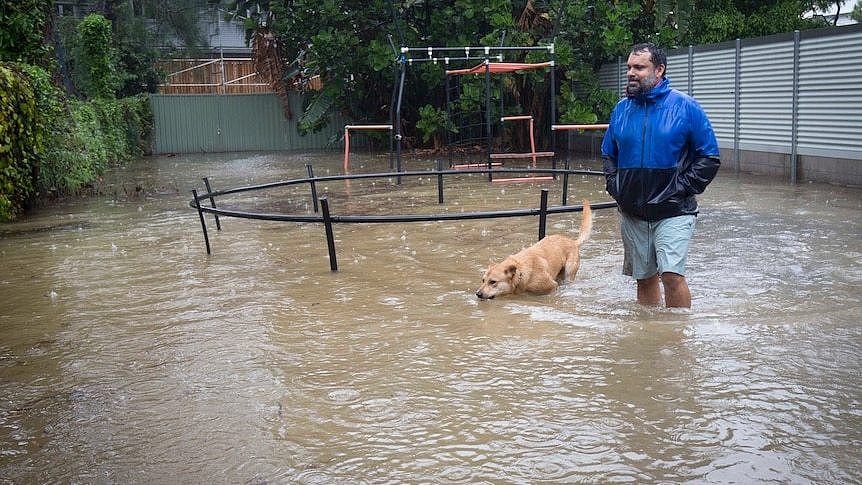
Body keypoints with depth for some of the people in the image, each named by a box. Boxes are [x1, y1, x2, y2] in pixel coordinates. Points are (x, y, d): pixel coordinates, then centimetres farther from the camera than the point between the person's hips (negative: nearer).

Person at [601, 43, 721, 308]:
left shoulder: (685, 106, -6)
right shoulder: (622, 109, 7)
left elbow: (710, 157, -4)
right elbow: (608, 154, 19)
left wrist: (681, 189, -12)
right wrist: (615, 188, 5)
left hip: (673, 212, -4)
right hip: (632, 213, 5)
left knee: (672, 274, -17)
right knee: (644, 278, 13)